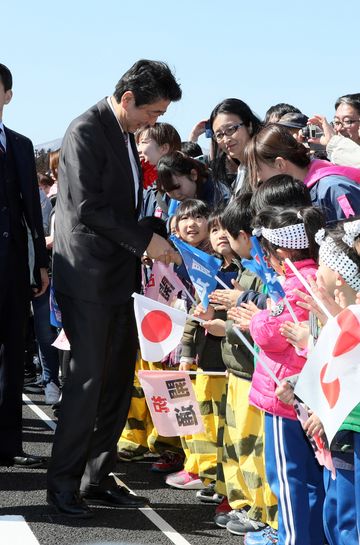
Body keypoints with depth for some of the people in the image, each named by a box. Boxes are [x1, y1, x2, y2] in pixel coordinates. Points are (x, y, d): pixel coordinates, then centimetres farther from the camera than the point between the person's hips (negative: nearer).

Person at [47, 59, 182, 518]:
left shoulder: (124, 134, 15)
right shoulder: (86, 132, -13)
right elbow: (88, 208, -20)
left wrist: (151, 241, 9)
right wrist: (146, 240, -17)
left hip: (118, 277, 9)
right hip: (88, 277, -9)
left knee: (117, 381, 9)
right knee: (87, 380, -6)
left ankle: (97, 479, 17)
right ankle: (63, 483, 4)